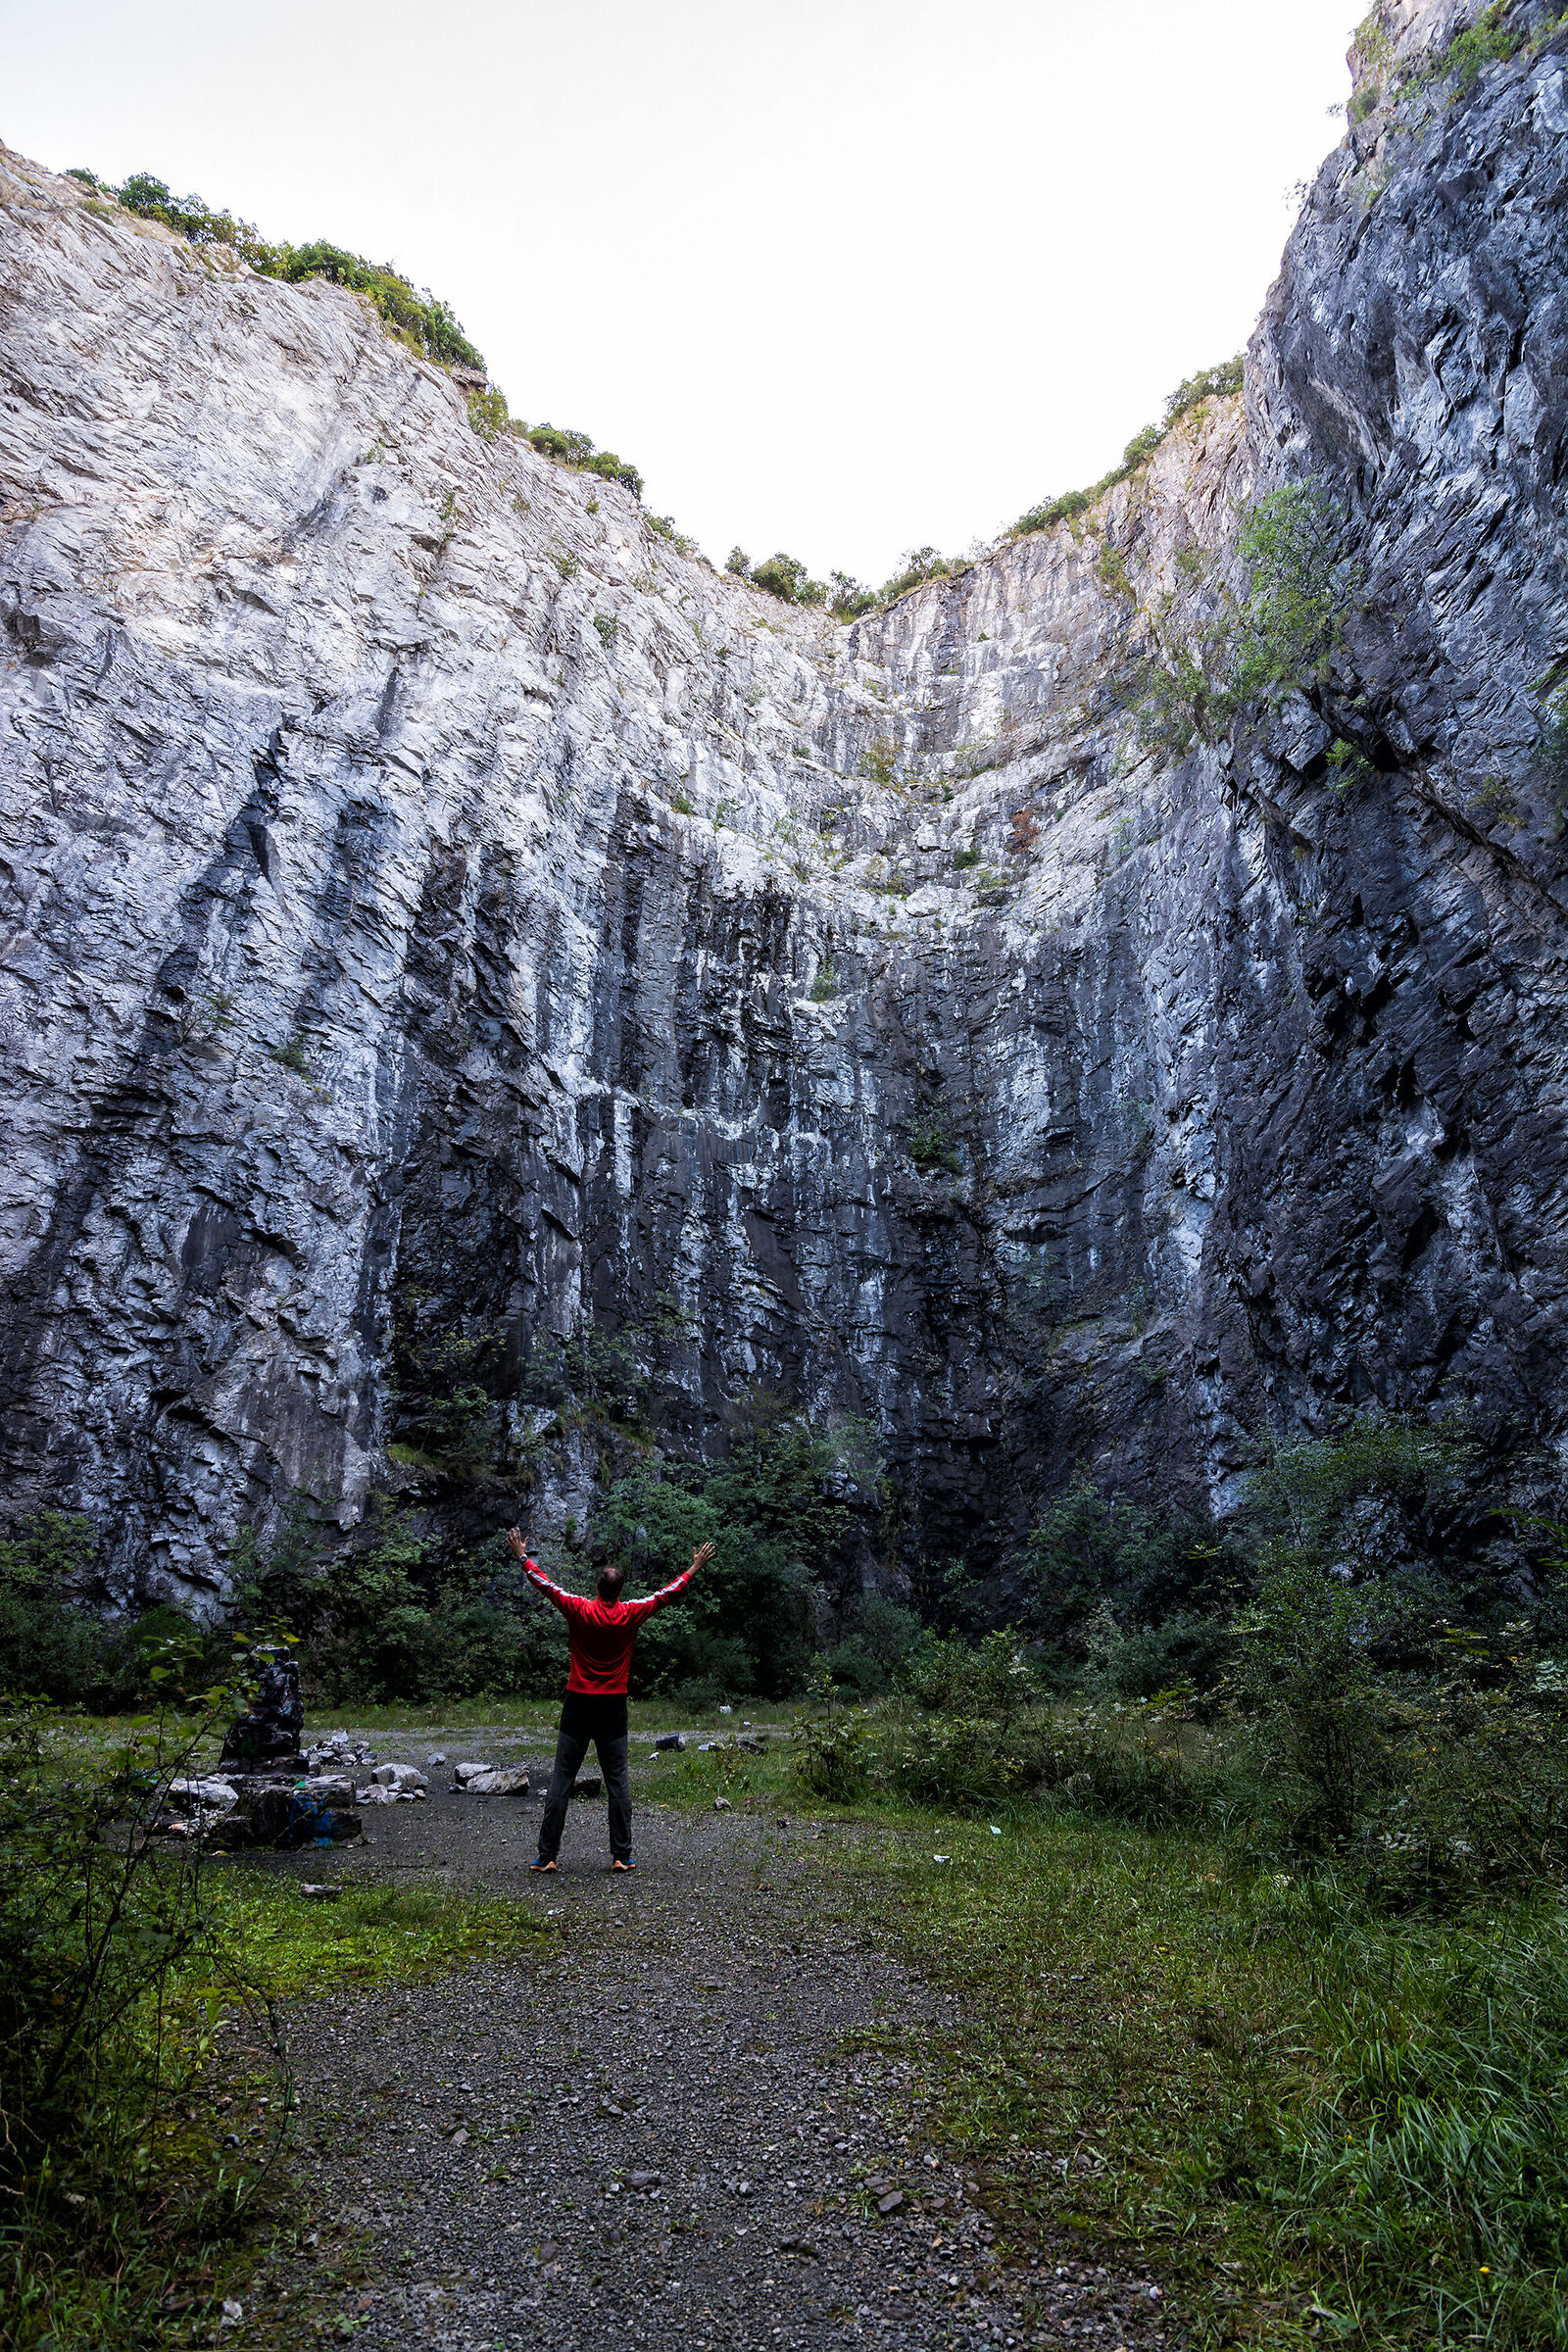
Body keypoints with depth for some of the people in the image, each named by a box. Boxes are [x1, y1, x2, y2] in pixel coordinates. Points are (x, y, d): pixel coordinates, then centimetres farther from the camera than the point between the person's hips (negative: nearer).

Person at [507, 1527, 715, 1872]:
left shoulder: (579, 1610, -8)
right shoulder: (631, 1614, -5)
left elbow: (545, 1585, 2)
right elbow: (666, 1593, 6)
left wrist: (522, 1556, 15)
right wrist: (695, 1568, 19)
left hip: (578, 1705, 0)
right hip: (613, 1707, 0)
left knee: (561, 1780, 4)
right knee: (618, 1782, 6)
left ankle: (546, 1855, 5)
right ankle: (622, 1855, 7)